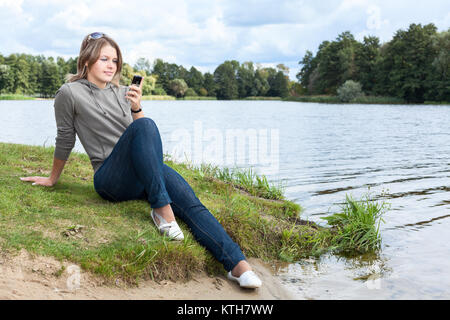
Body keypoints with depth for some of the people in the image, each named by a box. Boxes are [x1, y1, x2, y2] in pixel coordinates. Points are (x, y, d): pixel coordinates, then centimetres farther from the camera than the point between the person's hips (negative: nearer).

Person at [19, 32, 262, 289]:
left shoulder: (122, 92, 17)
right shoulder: (70, 93, 3)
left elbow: (148, 142, 13)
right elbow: (65, 141, 13)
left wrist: (136, 108, -4)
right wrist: (53, 179, 20)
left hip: (147, 172, 5)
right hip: (110, 179, -5)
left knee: (191, 204, -23)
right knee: (144, 125, -33)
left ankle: (238, 263, -35)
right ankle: (161, 209, -33)